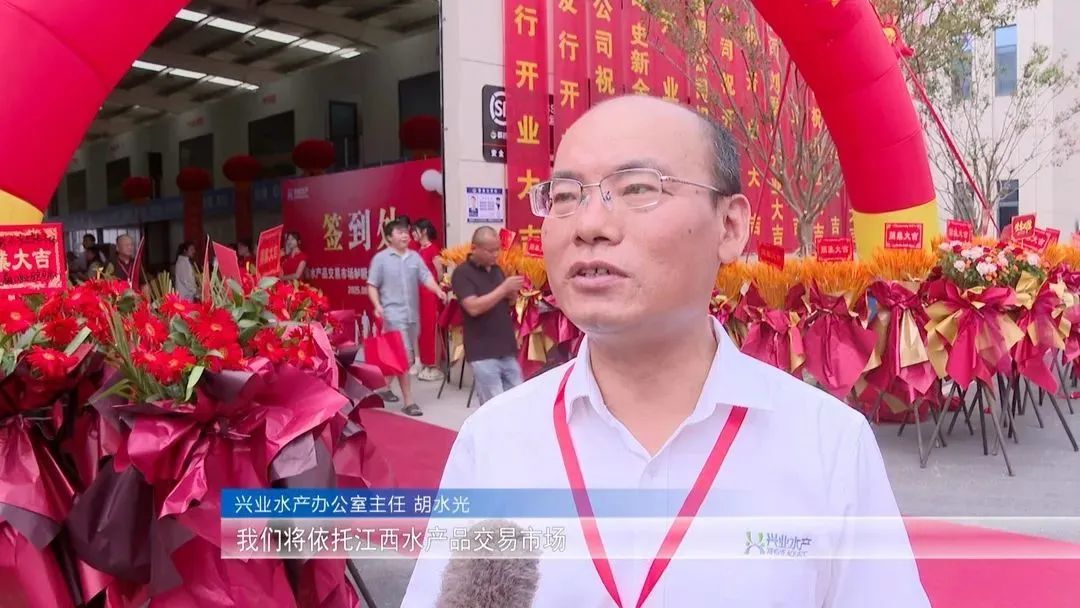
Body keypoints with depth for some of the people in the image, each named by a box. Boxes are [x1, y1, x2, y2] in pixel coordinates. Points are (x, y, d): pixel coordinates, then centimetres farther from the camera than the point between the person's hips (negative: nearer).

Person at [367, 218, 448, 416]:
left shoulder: (415, 257, 8)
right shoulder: (381, 258, -3)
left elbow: (426, 277, -2)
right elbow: (372, 286, -1)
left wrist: (438, 291, -23)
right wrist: (377, 305, -18)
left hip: (412, 313, 6)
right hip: (393, 314, -5)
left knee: (402, 356, 16)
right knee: (403, 356, -11)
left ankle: (385, 386, 36)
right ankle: (408, 401, -7)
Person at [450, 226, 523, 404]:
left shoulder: (496, 269, 12)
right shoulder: (462, 273, -9)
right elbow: (474, 308, -21)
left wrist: (512, 294, -2)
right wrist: (503, 288, -21)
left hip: (506, 350, 7)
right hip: (483, 353, -7)